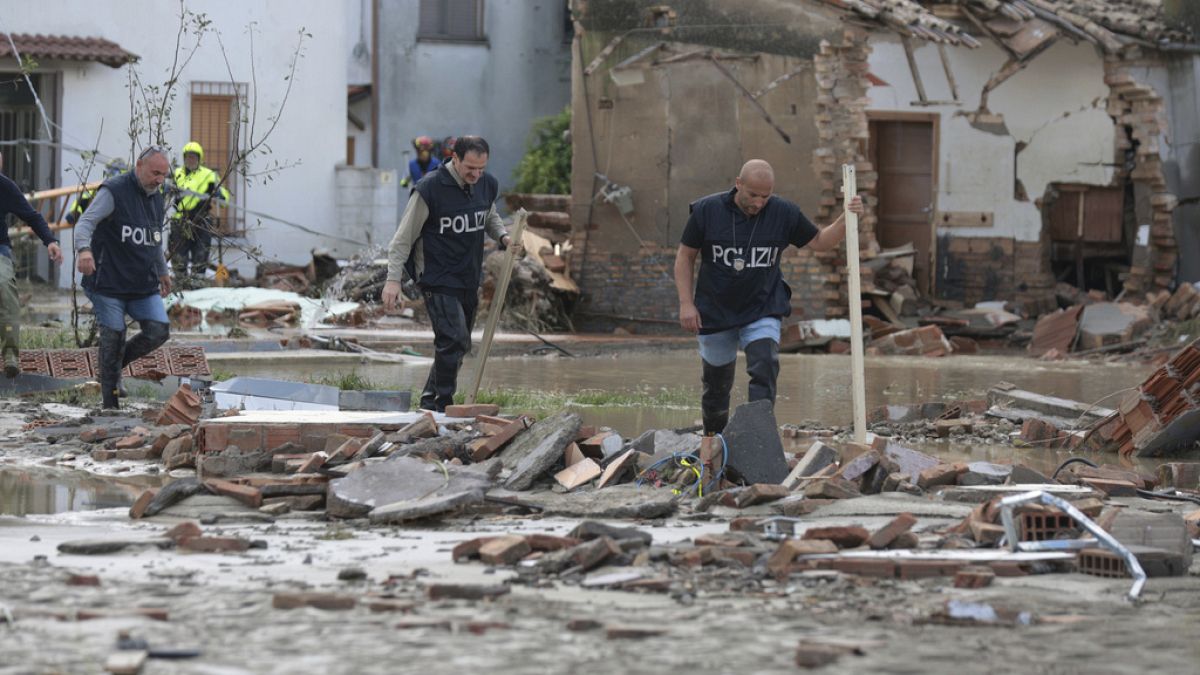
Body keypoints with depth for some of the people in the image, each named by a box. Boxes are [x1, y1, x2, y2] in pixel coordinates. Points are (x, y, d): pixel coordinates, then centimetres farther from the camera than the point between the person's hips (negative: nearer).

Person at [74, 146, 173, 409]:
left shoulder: (157, 199, 14)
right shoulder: (113, 192, -10)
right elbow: (85, 222, -20)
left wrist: (163, 272, 36)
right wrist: (84, 249, -38)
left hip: (144, 285, 7)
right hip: (108, 284, -7)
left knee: (159, 331, -7)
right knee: (113, 338, -6)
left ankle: (119, 362, 18)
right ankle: (110, 405, 4)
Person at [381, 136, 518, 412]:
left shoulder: (488, 185, 4)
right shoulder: (430, 189, -15)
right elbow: (404, 237, -10)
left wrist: (502, 235, 2)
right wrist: (393, 278, -16)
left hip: (469, 280, 7)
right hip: (438, 280, -7)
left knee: (458, 344, 12)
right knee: (455, 340, -19)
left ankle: (430, 399, 26)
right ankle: (443, 403, -9)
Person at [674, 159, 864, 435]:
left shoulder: (783, 213, -5)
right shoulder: (706, 210, -9)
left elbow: (820, 242, 6)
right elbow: (685, 256, -1)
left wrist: (845, 220, -12)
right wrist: (686, 303, -8)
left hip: (762, 311, 0)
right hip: (716, 313, 0)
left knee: (765, 368, -23)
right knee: (716, 383, 11)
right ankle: (712, 440, 34)